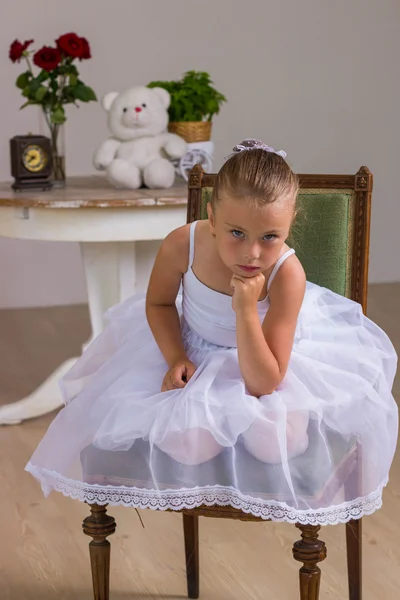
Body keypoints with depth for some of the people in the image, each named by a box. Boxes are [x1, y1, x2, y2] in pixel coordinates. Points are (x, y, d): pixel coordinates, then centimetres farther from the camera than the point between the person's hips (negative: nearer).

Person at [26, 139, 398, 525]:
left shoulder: (287, 274, -32)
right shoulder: (182, 245, -26)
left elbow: (263, 383, -31)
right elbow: (158, 303, -1)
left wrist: (246, 311, -43)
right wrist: (175, 357, -18)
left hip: (263, 361, -1)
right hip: (195, 351, 1)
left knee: (276, 443, -24)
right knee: (188, 445, -20)